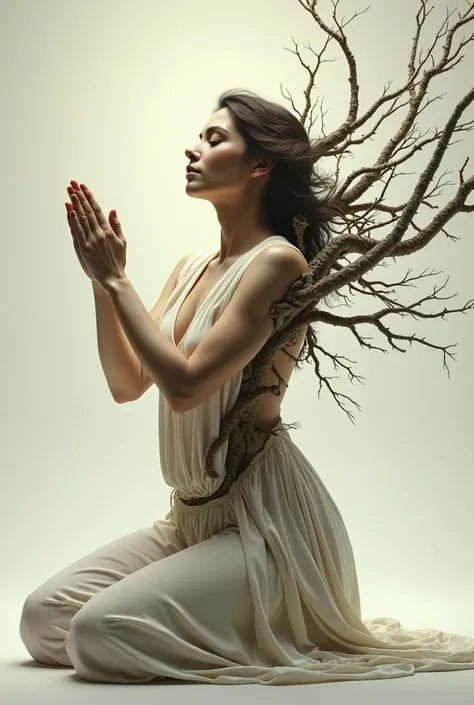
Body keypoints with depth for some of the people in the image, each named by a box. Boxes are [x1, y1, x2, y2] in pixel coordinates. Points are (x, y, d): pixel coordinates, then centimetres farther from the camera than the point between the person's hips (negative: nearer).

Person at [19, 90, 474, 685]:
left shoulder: (278, 261, -15)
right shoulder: (192, 267, 11)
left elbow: (185, 386, -23)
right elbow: (127, 384, 7)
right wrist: (101, 280, -3)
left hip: (264, 519, -8)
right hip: (194, 517, 8)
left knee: (99, 637, -20)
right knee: (42, 620, 2)